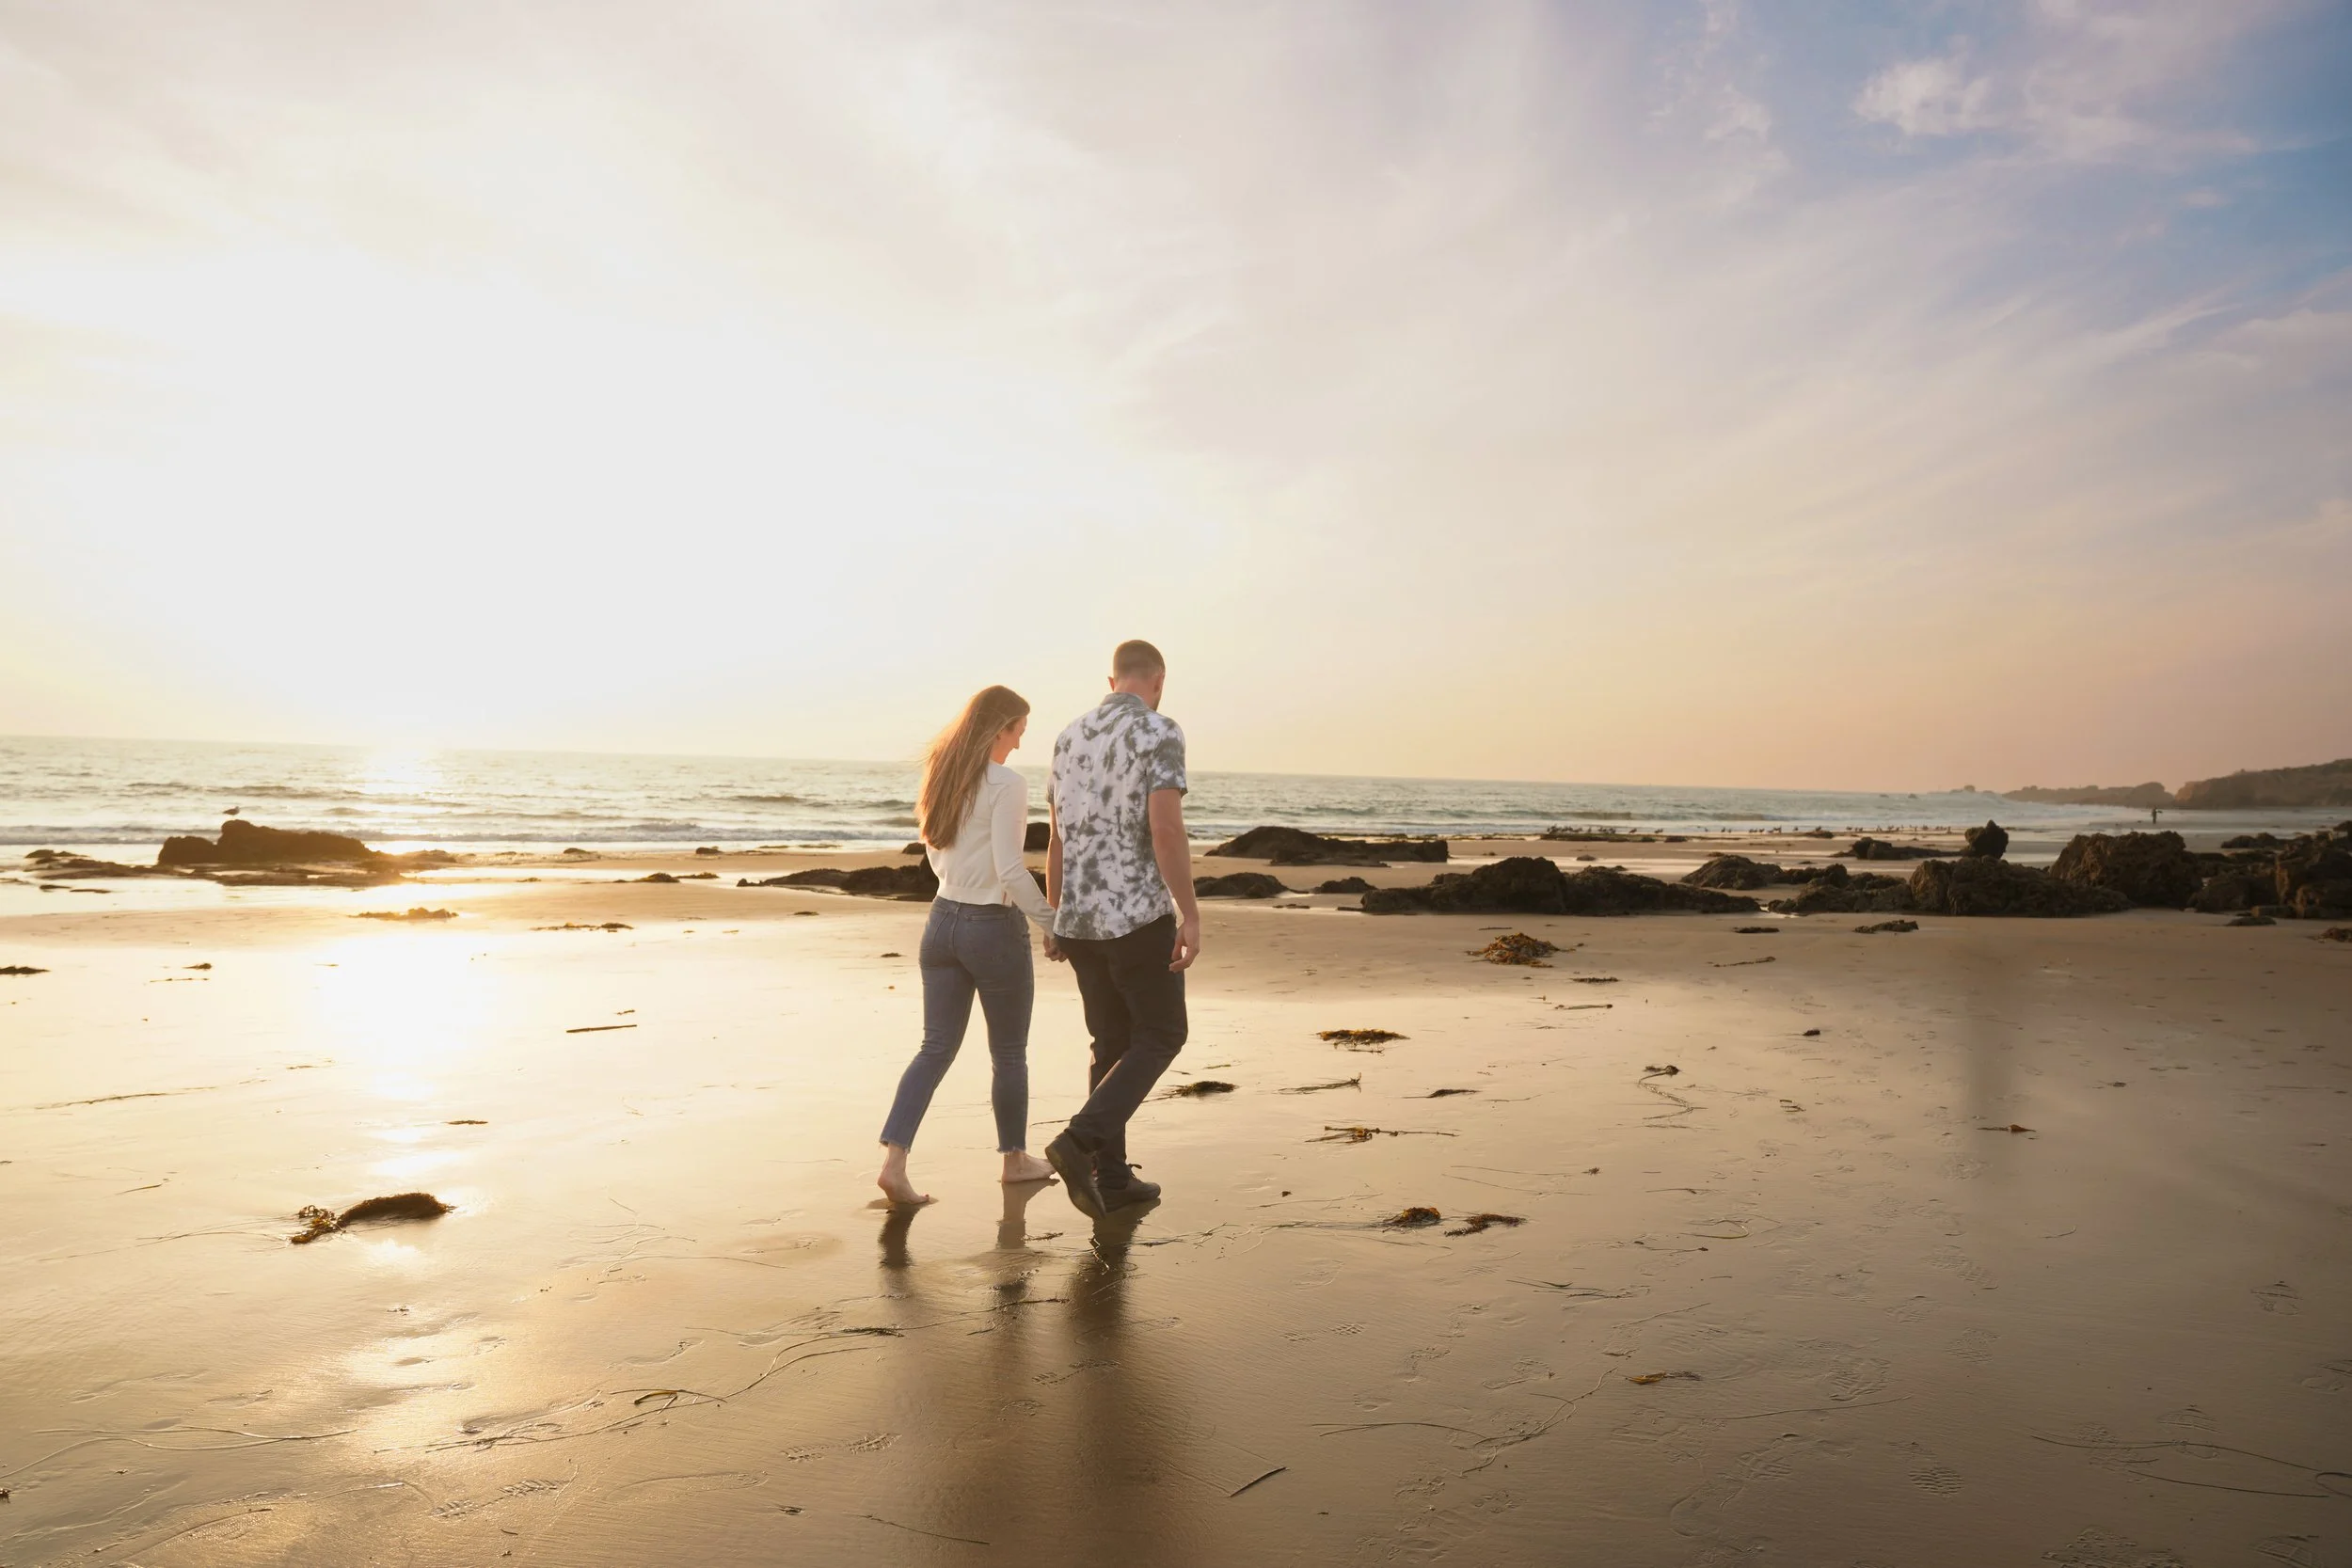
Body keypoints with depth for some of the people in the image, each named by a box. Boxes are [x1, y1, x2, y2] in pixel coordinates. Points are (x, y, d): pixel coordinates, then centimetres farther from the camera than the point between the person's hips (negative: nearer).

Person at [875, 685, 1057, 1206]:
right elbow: (1010, 870, -21)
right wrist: (1053, 924, -13)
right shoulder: (1006, 784, -17)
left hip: (944, 920, 7)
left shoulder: (943, 776, 7)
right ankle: (1015, 1158, 29)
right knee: (1008, 1053, 12)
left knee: (937, 1047, 9)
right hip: (994, 927, -6)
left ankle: (893, 1161, -3)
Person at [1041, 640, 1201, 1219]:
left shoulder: (1070, 735, 13)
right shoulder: (1159, 732, -9)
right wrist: (1189, 915, -17)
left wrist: (1055, 917, 21)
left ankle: (1112, 1179, 17)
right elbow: (1165, 827, -20)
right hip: (1139, 916, -7)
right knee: (1160, 1036, 8)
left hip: (1078, 917, 7)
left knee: (1112, 1042, 15)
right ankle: (1080, 1140, -8)